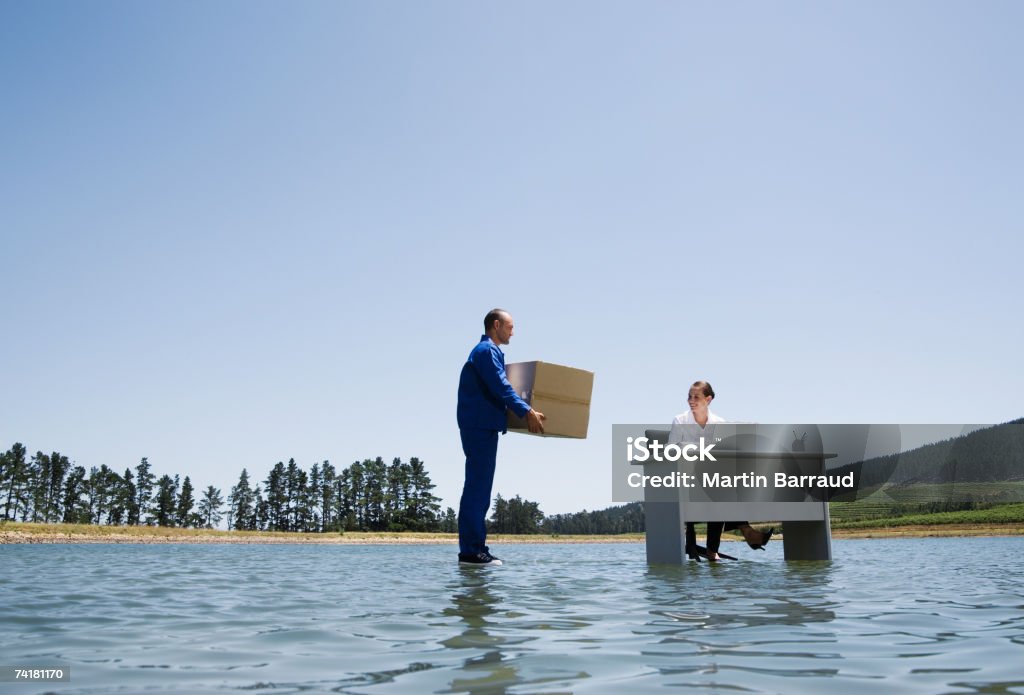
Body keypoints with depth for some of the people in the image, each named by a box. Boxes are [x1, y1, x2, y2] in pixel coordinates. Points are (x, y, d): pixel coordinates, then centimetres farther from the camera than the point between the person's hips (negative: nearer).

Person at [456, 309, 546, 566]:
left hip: (482, 426, 11)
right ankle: (471, 550, -9)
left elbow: (498, 389, 26)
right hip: (480, 426, -11)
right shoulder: (487, 350, -9)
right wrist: (527, 412, -23)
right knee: (477, 487, -10)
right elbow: (501, 387, -19)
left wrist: (525, 411, 26)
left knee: (479, 488, 10)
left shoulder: (488, 350, 23)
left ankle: (475, 548, 14)